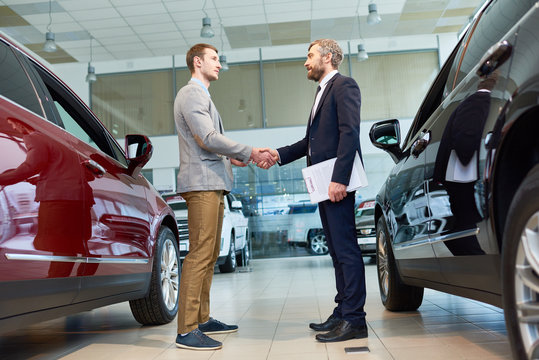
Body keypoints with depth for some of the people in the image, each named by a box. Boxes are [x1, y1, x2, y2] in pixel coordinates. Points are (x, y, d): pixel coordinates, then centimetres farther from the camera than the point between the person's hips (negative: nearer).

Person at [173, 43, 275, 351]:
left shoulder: (202, 96, 27)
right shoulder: (192, 94, -6)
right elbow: (208, 138, -17)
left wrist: (235, 159, 14)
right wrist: (251, 153, -14)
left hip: (212, 184, 11)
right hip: (201, 183, -11)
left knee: (209, 256, 12)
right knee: (200, 255, -12)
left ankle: (202, 319, 20)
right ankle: (187, 331, -9)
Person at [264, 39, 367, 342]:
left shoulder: (344, 86, -5)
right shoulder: (323, 92, 25)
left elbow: (350, 133, -17)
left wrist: (340, 179, -24)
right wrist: (280, 154, 11)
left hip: (338, 181, -10)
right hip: (324, 184, 10)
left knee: (346, 250, -8)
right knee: (338, 251, 12)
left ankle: (354, 320, -3)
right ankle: (343, 312, 21)